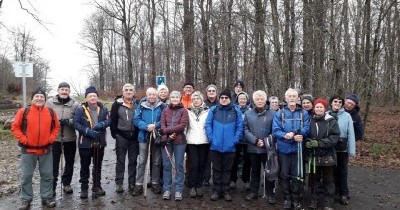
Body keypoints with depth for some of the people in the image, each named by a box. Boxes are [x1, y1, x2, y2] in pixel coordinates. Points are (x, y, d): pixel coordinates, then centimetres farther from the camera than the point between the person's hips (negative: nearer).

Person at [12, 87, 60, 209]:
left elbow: (56, 127, 10)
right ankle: (26, 200, 21)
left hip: (46, 150, 2)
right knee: (26, 176, 7)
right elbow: (15, 127, -1)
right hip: (28, 149, -2)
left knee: (47, 175, 8)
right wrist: (23, 140, -9)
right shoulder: (24, 112, -5)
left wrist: (51, 139, -2)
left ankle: (47, 198, 22)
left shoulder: (51, 112, 1)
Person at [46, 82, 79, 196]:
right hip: (54, 138, -1)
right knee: (54, 163, 4)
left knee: (70, 163, 14)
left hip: (70, 138, 1)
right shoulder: (50, 102, -2)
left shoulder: (75, 104, -3)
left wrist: (69, 121, -21)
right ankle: (52, 186, 17)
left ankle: (66, 184, 32)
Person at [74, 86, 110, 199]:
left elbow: (108, 121, 1)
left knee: (98, 165, 14)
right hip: (85, 142, -3)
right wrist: (88, 131, -22)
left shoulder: (103, 108, 4)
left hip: (100, 142, 3)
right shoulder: (81, 109, -6)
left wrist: (101, 125, -20)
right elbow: (76, 123, -12)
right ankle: (84, 188, 19)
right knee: (85, 166, 6)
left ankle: (97, 186, 28)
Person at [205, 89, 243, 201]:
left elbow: (239, 127, 1)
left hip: (229, 147, 0)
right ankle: (216, 191, 20)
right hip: (215, 146, 0)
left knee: (227, 170, 11)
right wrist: (211, 138, -9)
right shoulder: (213, 110, 3)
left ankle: (226, 191, 22)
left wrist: (234, 140, -7)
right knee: (216, 169, 10)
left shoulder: (236, 111, 3)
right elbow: (208, 125, 0)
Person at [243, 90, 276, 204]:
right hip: (253, 148, 2)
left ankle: (270, 194, 19)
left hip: (267, 148, -2)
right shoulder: (248, 113, 5)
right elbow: (246, 130, -2)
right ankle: (254, 192, 27)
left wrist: (265, 141, -14)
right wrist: (255, 140, -13)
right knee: (255, 171, 16)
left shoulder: (272, 113, -1)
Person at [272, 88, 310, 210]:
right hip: (283, 149, 0)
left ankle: (295, 199, 22)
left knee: (296, 175, 8)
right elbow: (275, 131, -10)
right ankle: (287, 198, 23)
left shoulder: (304, 114, 4)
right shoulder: (279, 114, 1)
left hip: (297, 149, 0)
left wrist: (292, 133, -23)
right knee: (284, 175, 8)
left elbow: (306, 129, -8)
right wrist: (289, 136, -23)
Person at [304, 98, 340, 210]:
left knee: (328, 180, 10)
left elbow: (334, 137, -12)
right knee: (313, 179, 13)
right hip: (312, 156, 1)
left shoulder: (331, 121, -3)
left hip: (327, 156, -1)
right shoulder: (309, 121, -1)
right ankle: (313, 201, 27)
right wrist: (308, 142, -20)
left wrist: (319, 143, -22)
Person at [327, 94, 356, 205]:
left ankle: (343, 194, 21)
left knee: (342, 171, 10)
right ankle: (333, 192, 28)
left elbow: (351, 133, -7)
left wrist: (351, 150, -8)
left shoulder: (347, 116, -8)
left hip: (343, 149, -1)